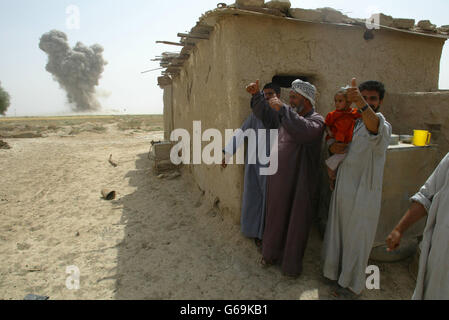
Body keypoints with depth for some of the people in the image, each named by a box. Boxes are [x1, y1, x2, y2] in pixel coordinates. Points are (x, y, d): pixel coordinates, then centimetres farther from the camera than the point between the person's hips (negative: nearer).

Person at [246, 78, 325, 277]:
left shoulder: (316, 120, -12)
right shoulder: (287, 117, 8)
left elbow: (304, 130, -35)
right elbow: (265, 112, 20)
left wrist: (282, 109, -31)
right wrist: (257, 95, 6)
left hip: (298, 183, -6)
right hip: (278, 180, 7)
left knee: (295, 222, 7)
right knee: (276, 217, 19)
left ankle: (292, 264, 25)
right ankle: (272, 254, 39)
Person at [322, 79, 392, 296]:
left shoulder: (383, 126, -10)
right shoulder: (350, 123, 10)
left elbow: (375, 127, -36)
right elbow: (335, 144, 20)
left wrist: (361, 104, -56)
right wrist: (332, 148, -6)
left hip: (364, 194, -5)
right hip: (343, 189, 6)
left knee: (357, 239, 6)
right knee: (336, 233, 16)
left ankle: (353, 284, 26)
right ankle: (334, 272, 36)